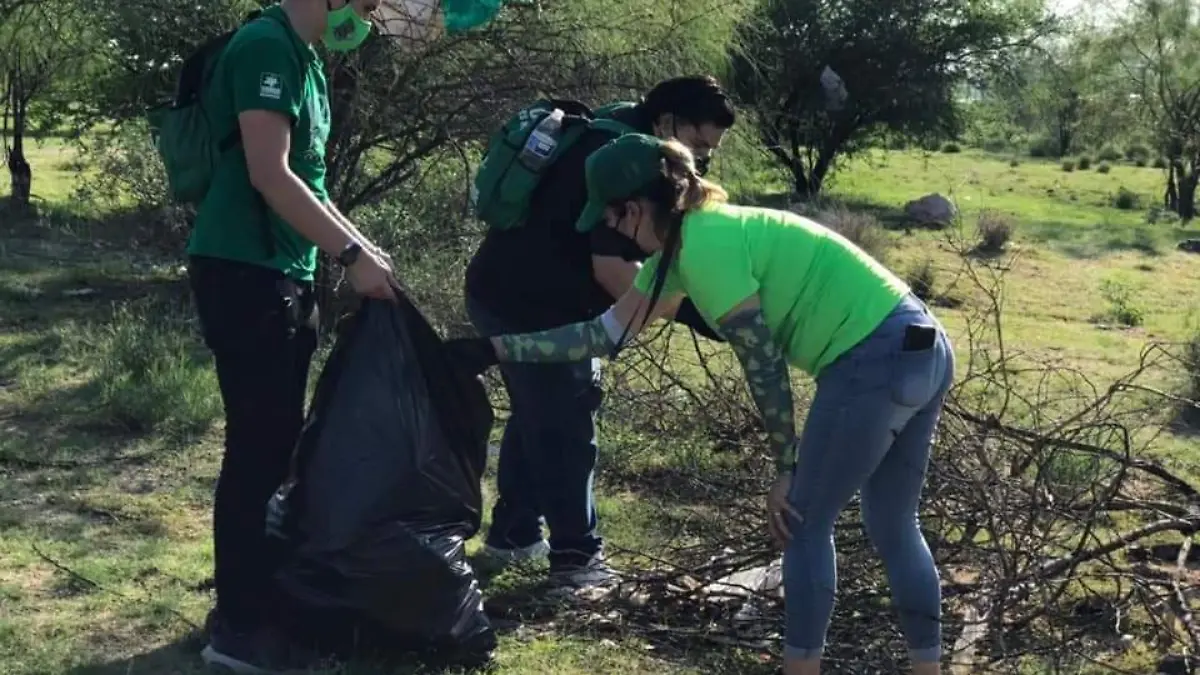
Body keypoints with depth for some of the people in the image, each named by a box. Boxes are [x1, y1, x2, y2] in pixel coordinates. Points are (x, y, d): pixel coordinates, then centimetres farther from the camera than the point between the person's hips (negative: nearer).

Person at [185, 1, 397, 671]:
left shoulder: (306, 59, 16)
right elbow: (270, 176, -22)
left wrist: (363, 247, 15)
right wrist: (354, 255, -18)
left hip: (287, 275, 10)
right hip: (245, 271, -10)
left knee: (282, 439, 14)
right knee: (258, 442, -6)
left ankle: (267, 593, 25)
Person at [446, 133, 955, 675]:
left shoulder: (704, 249, -14)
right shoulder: (687, 242, 16)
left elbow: (764, 367, -13)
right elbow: (609, 332, 20)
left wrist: (786, 471, -4)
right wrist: (494, 348, 22)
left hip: (876, 362, -10)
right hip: (920, 349, 10)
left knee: (804, 523, 6)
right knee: (893, 526, 20)